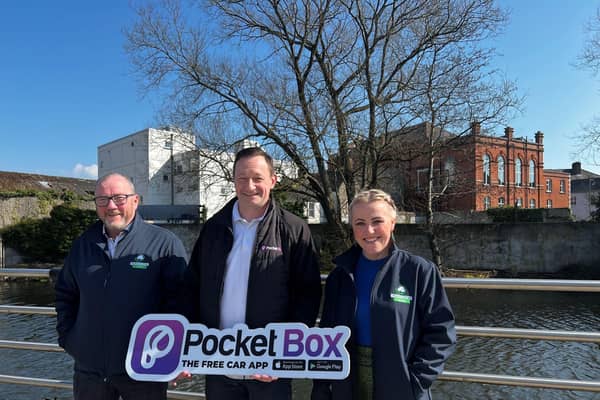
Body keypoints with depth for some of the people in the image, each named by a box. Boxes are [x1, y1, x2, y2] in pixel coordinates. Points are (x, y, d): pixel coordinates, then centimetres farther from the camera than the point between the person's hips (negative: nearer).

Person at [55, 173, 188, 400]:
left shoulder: (164, 243, -10)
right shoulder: (83, 245, 7)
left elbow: (178, 299, -11)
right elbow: (65, 294, 18)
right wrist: (67, 337, 10)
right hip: (88, 369, 5)